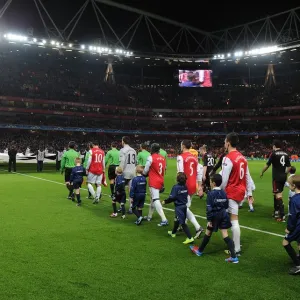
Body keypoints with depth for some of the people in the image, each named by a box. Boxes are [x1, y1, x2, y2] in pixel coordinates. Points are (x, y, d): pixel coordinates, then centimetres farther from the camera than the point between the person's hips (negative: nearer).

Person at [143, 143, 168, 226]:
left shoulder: (151, 158, -12)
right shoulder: (163, 158, 7)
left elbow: (146, 170, -4)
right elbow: (163, 170, 12)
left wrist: (143, 174, 18)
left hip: (154, 182, -7)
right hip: (161, 181, 7)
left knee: (155, 199, -9)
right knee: (153, 198, 20)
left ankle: (164, 220, -18)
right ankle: (149, 216, 33)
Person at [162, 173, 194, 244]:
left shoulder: (176, 187, -19)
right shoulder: (185, 187, 1)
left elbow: (172, 198, -20)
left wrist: (165, 202, -7)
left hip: (179, 207, -7)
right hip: (184, 205, 7)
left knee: (182, 222, -4)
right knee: (177, 220, 23)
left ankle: (190, 238, -9)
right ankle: (173, 232, 42)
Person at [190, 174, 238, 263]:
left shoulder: (211, 194, -15)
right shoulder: (223, 193, 3)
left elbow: (209, 208, -18)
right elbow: (226, 206, 10)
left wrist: (209, 220, -15)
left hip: (215, 216, -5)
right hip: (224, 215, 5)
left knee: (208, 233, 12)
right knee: (225, 235, 3)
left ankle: (199, 251, 30)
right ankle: (234, 257, -4)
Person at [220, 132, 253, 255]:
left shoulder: (228, 158, -16)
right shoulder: (242, 158, 9)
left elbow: (224, 180, -16)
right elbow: (247, 177, 12)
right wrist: (249, 193, 18)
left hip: (232, 192, -8)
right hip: (241, 191, 8)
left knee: (234, 220, -3)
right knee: (233, 219, 20)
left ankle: (236, 250, 2)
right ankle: (236, 243, 27)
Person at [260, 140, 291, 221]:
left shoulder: (274, 154, -9)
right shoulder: (285, 154, 7)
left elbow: (267, 165, -7)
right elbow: (289, 167, 8)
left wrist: (262, 172, 9)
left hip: (276, 177, -6)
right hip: (283, 177, 6)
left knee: (278, 196, -7)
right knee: (276, 194, 20)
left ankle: (282, 216, -13)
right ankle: (276, 212, 29)